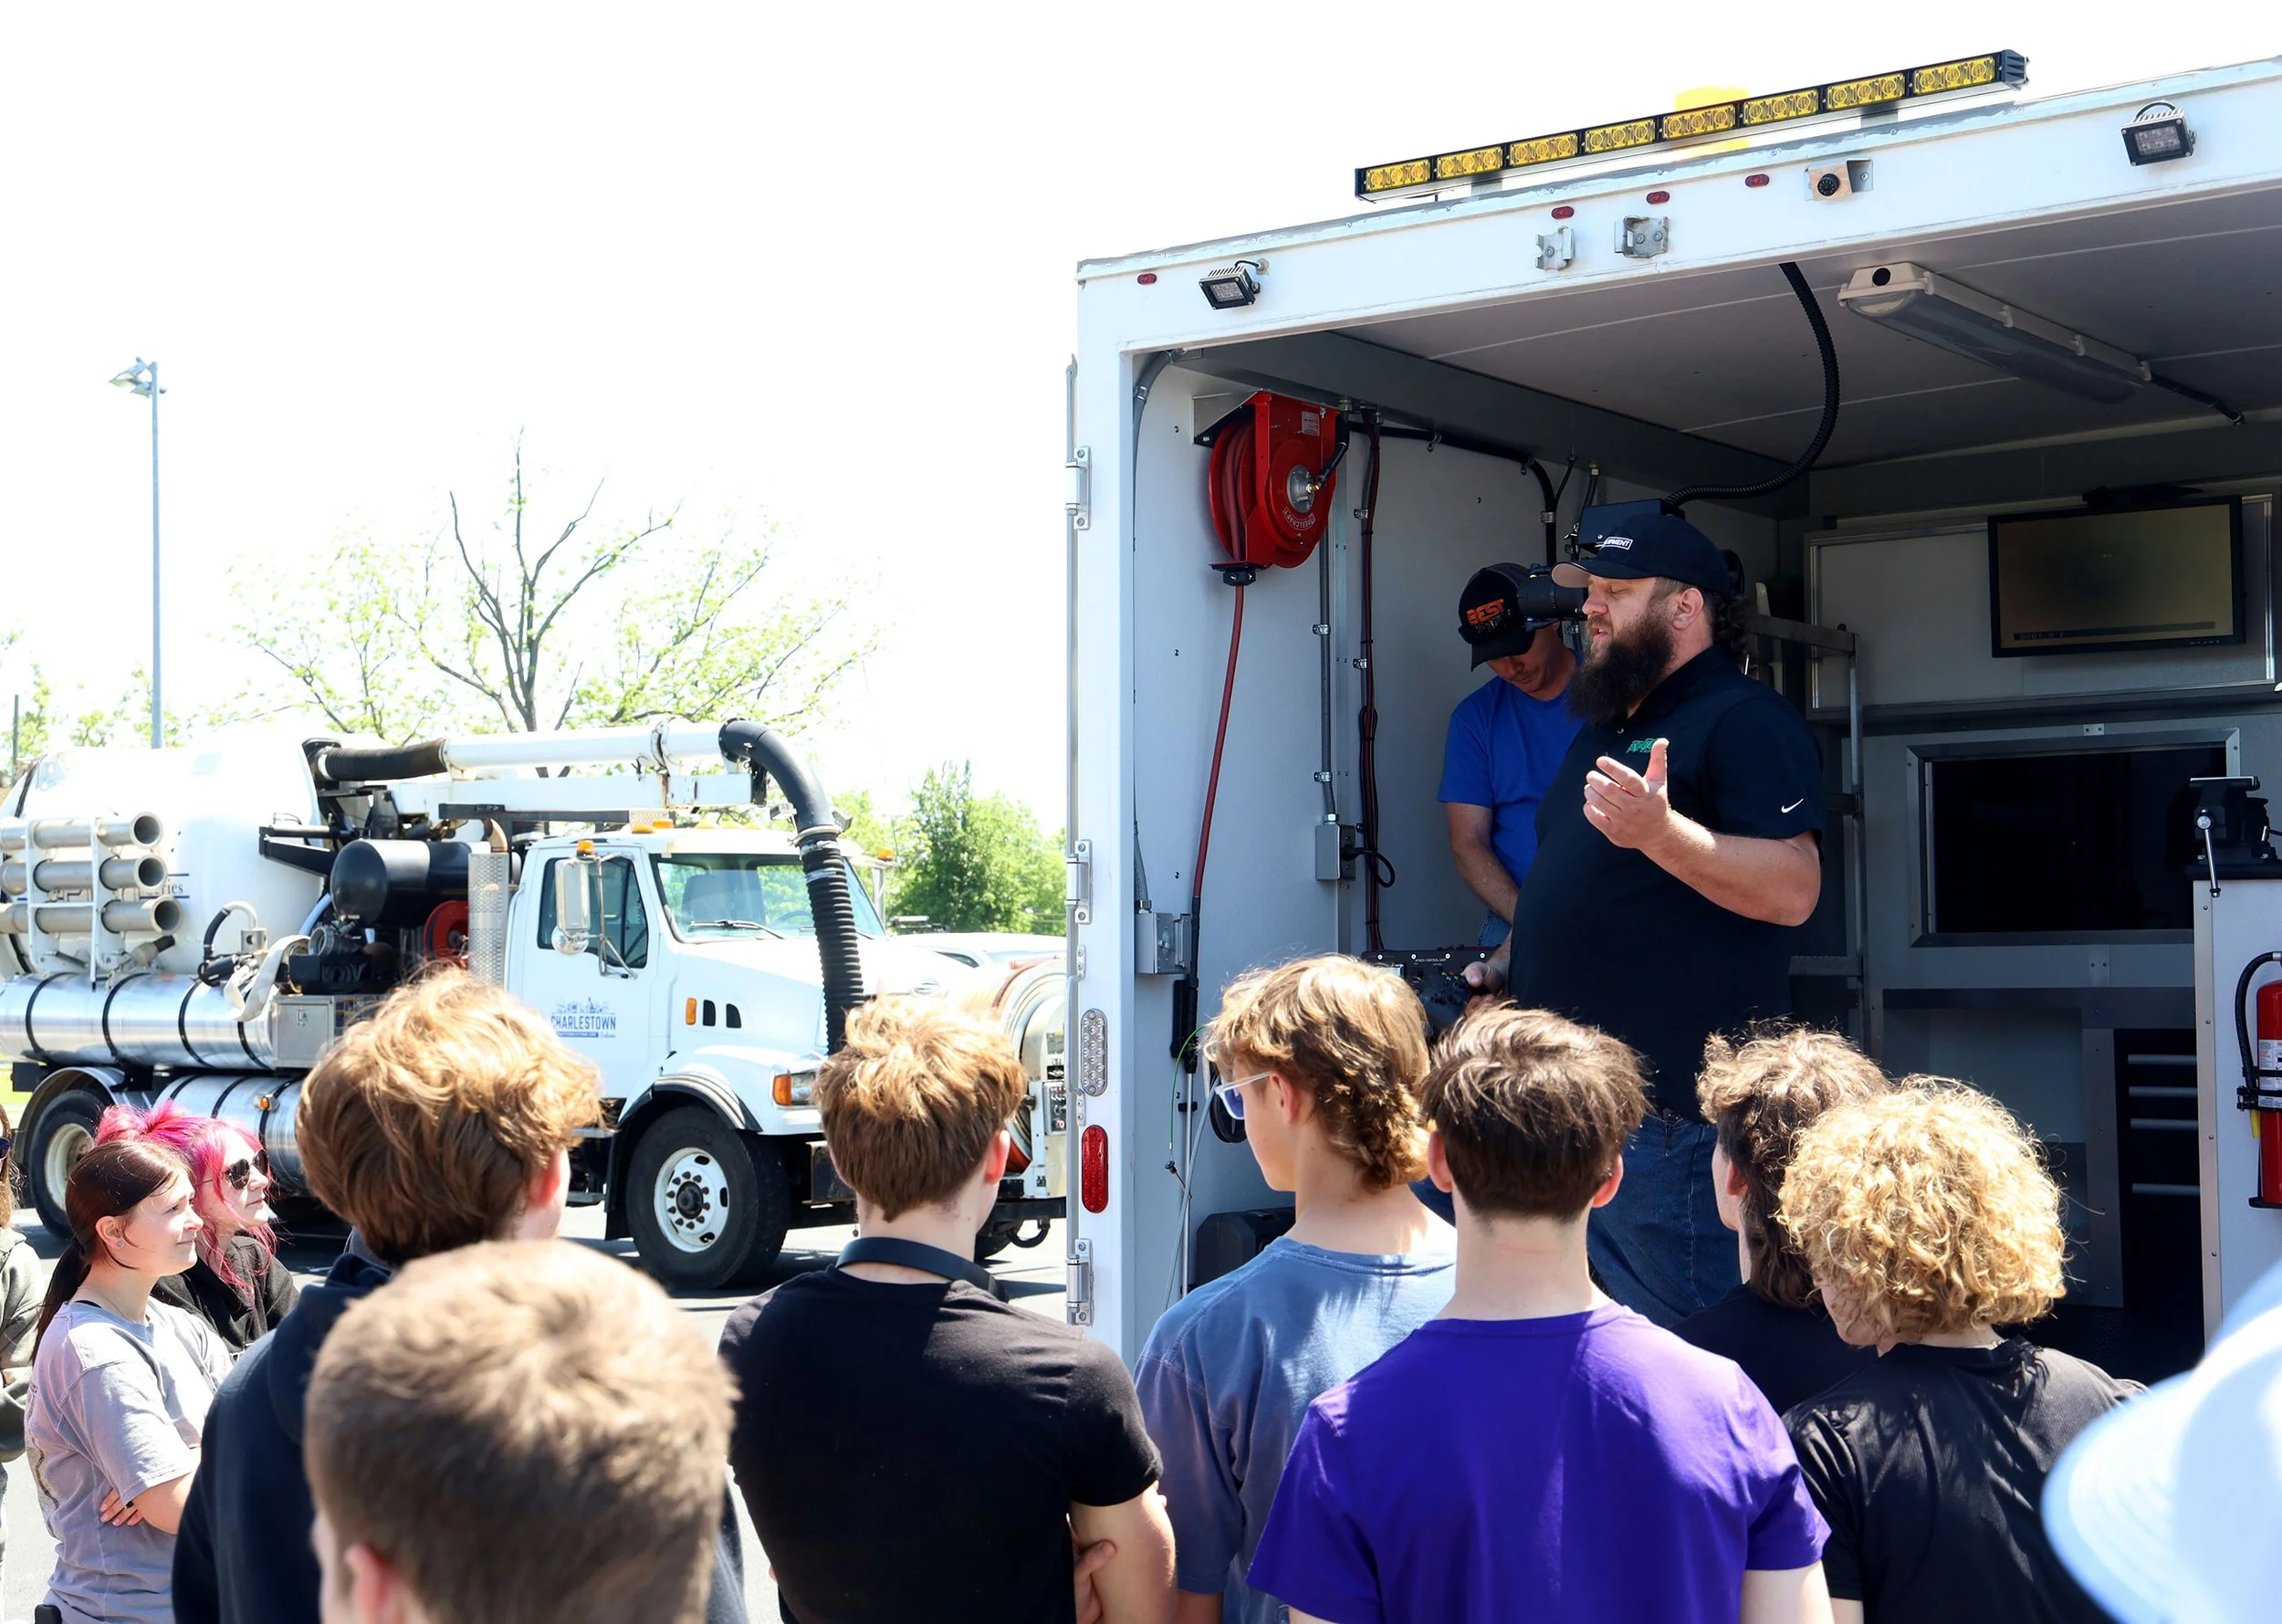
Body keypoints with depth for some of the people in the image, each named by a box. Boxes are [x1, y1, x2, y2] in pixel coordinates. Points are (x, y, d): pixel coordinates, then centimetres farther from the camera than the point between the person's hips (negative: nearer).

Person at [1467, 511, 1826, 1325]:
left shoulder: (1746, 721, -8)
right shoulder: (1604, 727, 21)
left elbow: (1793, 889, -21)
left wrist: (1661, 831, -32)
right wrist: (1506, 963, 16)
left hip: (1672, 1113, -9)